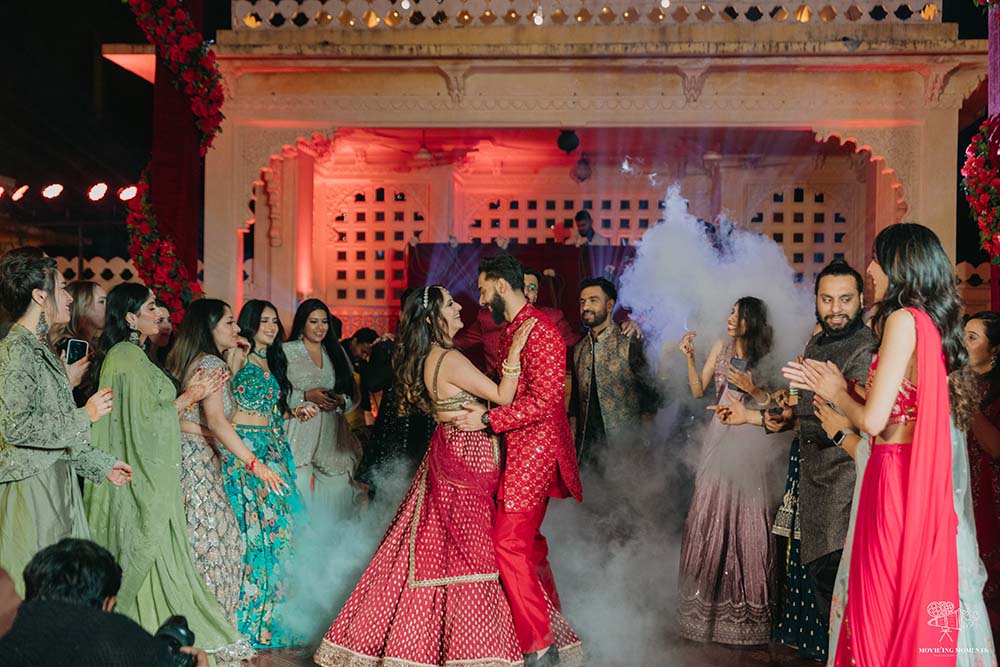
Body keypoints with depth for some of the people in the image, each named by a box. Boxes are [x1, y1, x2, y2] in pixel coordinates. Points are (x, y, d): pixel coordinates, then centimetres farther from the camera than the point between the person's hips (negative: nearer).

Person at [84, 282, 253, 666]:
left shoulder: (128, 354, 15)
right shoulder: (129, 357, -16)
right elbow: (146, 420, -18)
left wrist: (189, 394, 10)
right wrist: (190, 396, -9)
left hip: (147, 474, 10)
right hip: (142, 478, -10)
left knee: (144, 555, 11)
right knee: (151, 551, -3)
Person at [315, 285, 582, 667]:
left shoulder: (424, 359, 8)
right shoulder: (450, 359, -20)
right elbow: (503, 397, -18)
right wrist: (515, 351, -16)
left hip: (448, 452, 9)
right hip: (469, 460, -9)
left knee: (435, 548, 14)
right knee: (470, 554, -3)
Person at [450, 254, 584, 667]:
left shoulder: (539, 331, -16)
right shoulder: (512, 330, 16)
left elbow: (546, 399, -23)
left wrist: (489, 420, -20)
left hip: (535, 449, -10)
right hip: (522, 448, 10)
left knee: (510, 543, -11)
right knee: (527, 539, 17)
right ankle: (551, 618, 31)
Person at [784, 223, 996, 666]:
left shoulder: (903, 319, -15)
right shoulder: (933, 323, 11)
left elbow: (874, 420, -19)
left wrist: (836, 393, 0)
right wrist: (838, 389, 18)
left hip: (895, 475, -9)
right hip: (925, 477, 9)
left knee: (887, 601, 0)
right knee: (917, 599, 15)